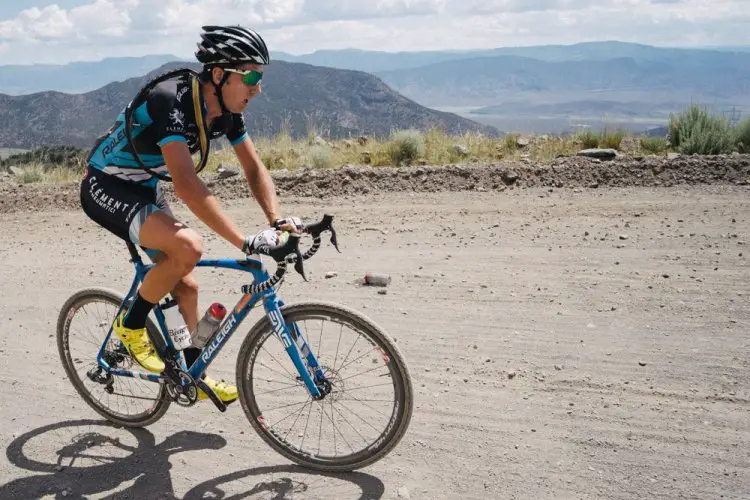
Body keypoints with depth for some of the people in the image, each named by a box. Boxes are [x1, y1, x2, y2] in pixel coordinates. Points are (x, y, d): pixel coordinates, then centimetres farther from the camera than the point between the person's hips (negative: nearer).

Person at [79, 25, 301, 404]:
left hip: (144, 189, 8)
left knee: (185, 286, 7)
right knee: (188, 247, -30)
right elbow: (187, 185, -42)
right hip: (105, 187, -8)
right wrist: (245, 242, -45)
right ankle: (131, 325, -6)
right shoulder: (170, 100, -34)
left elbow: (254, 169, -3)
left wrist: (278, 221, -19)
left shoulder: (226, 109, -9)